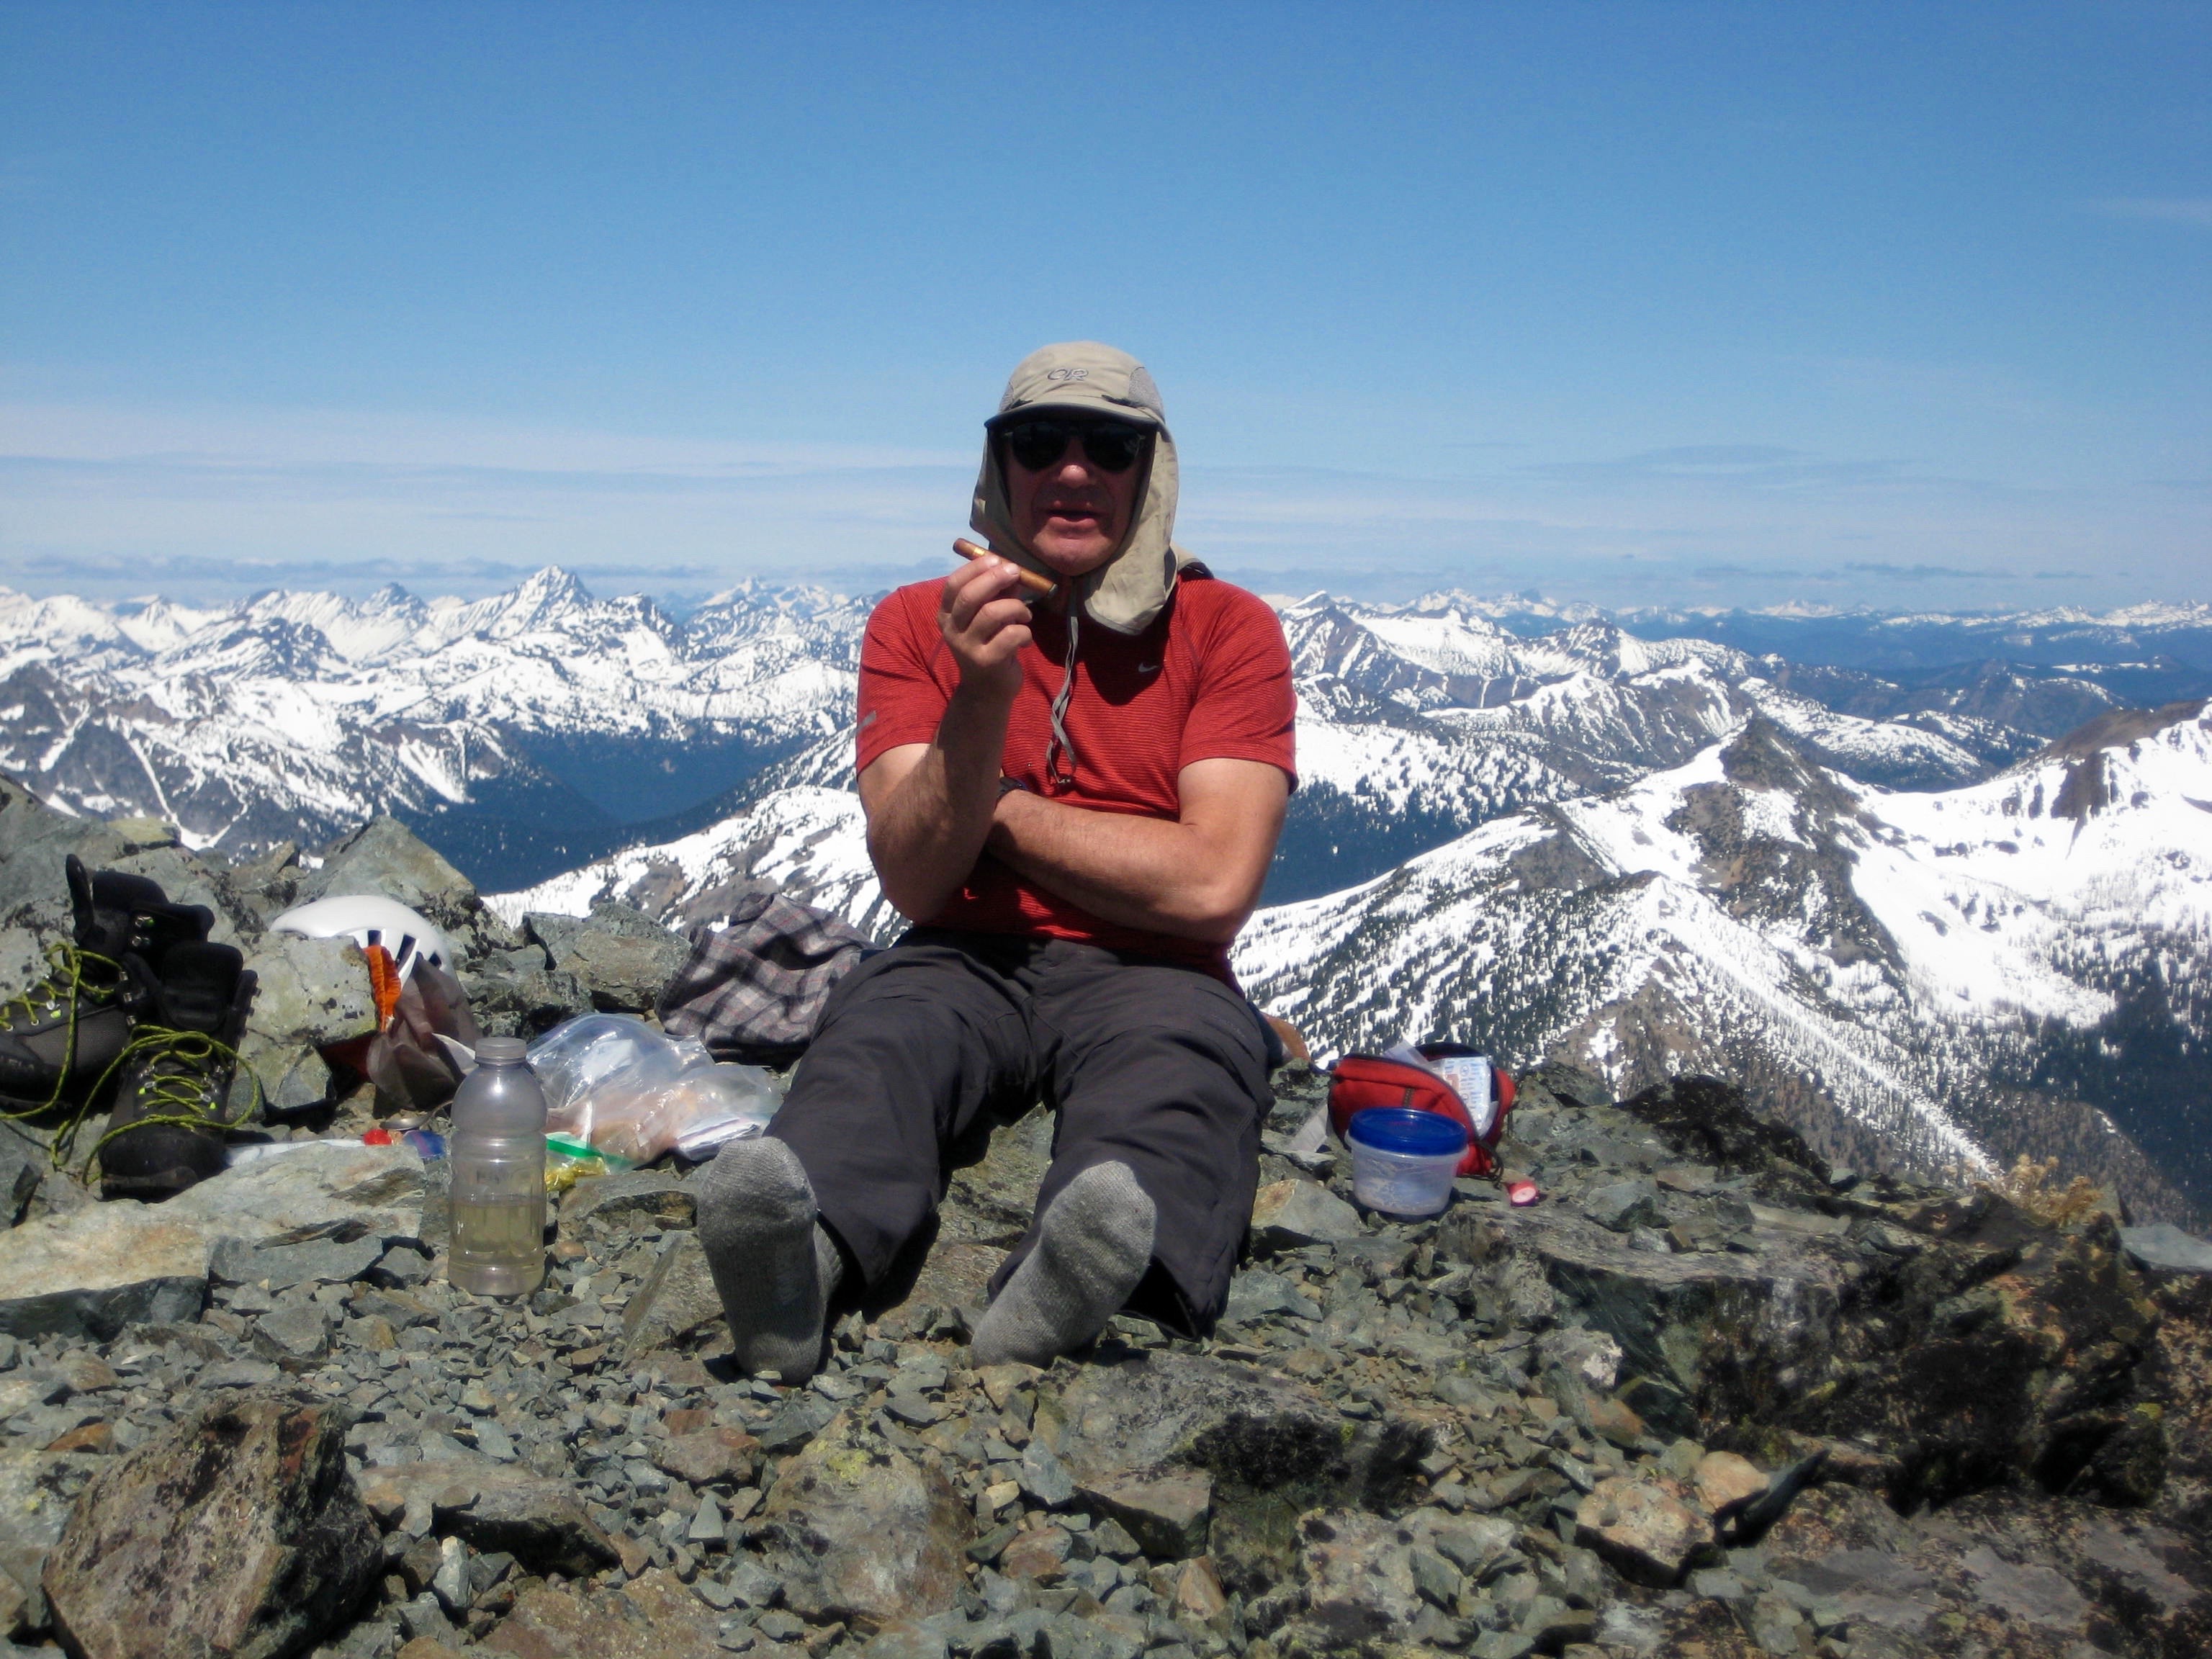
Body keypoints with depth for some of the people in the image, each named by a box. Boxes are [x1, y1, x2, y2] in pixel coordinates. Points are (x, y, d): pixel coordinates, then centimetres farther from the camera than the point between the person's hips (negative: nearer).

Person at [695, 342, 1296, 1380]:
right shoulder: (918, 623, 8)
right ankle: (803, 1252, -61)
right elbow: (913, 884, -3)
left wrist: (993, 809, -3)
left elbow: (1211, 887, -10)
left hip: (1147, 976, -1)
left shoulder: (1228, 628, 4)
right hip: (964, 963, 2)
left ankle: (1056, 1298, -64)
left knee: (1178, 1075, -35)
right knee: (874, 1040, -32)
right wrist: (982, 699, -19)